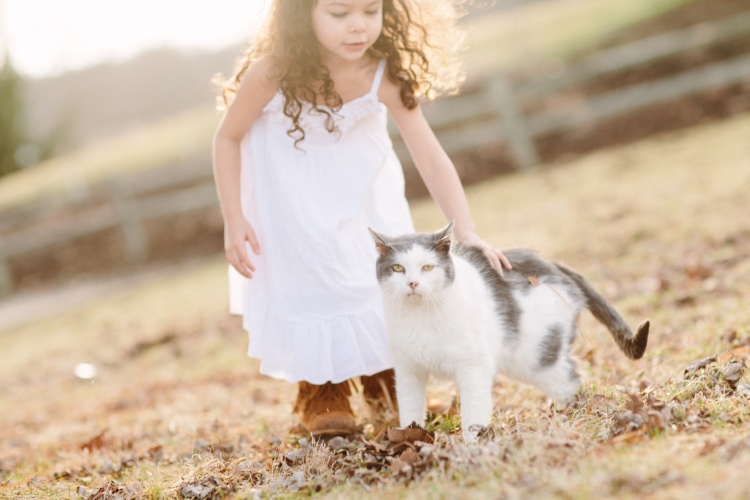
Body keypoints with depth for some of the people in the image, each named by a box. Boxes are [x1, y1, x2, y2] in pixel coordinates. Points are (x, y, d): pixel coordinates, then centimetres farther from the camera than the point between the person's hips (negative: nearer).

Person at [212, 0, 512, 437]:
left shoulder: (385, 76, -30)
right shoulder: (274, 72, -34)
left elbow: (432, 160, -30)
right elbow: (228, 138, -17)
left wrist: (466, 233, -40)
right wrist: (234, 220, -20)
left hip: (357, 173, 2)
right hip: (288, 177, -2)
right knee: (307, 271, -6)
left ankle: (384, 374, 27)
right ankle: (320, 389, 14)